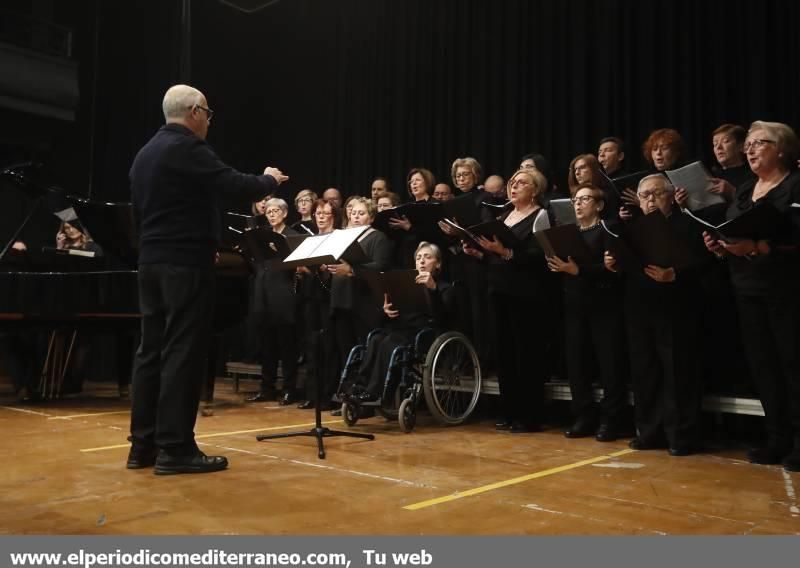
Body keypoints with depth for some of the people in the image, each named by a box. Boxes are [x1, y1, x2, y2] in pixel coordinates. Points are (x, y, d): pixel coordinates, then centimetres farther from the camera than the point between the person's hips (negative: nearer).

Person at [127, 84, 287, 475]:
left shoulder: (144, 154, 17)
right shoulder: (188, 149, -12)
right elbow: (239, 186, -16)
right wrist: (270, 180, 3)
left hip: (152, 261, 9)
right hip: (186, 263, -9)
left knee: (152, 350, 10)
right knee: (183, 352, -6)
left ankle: (143, 444, 15)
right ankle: (175, 448, -3)